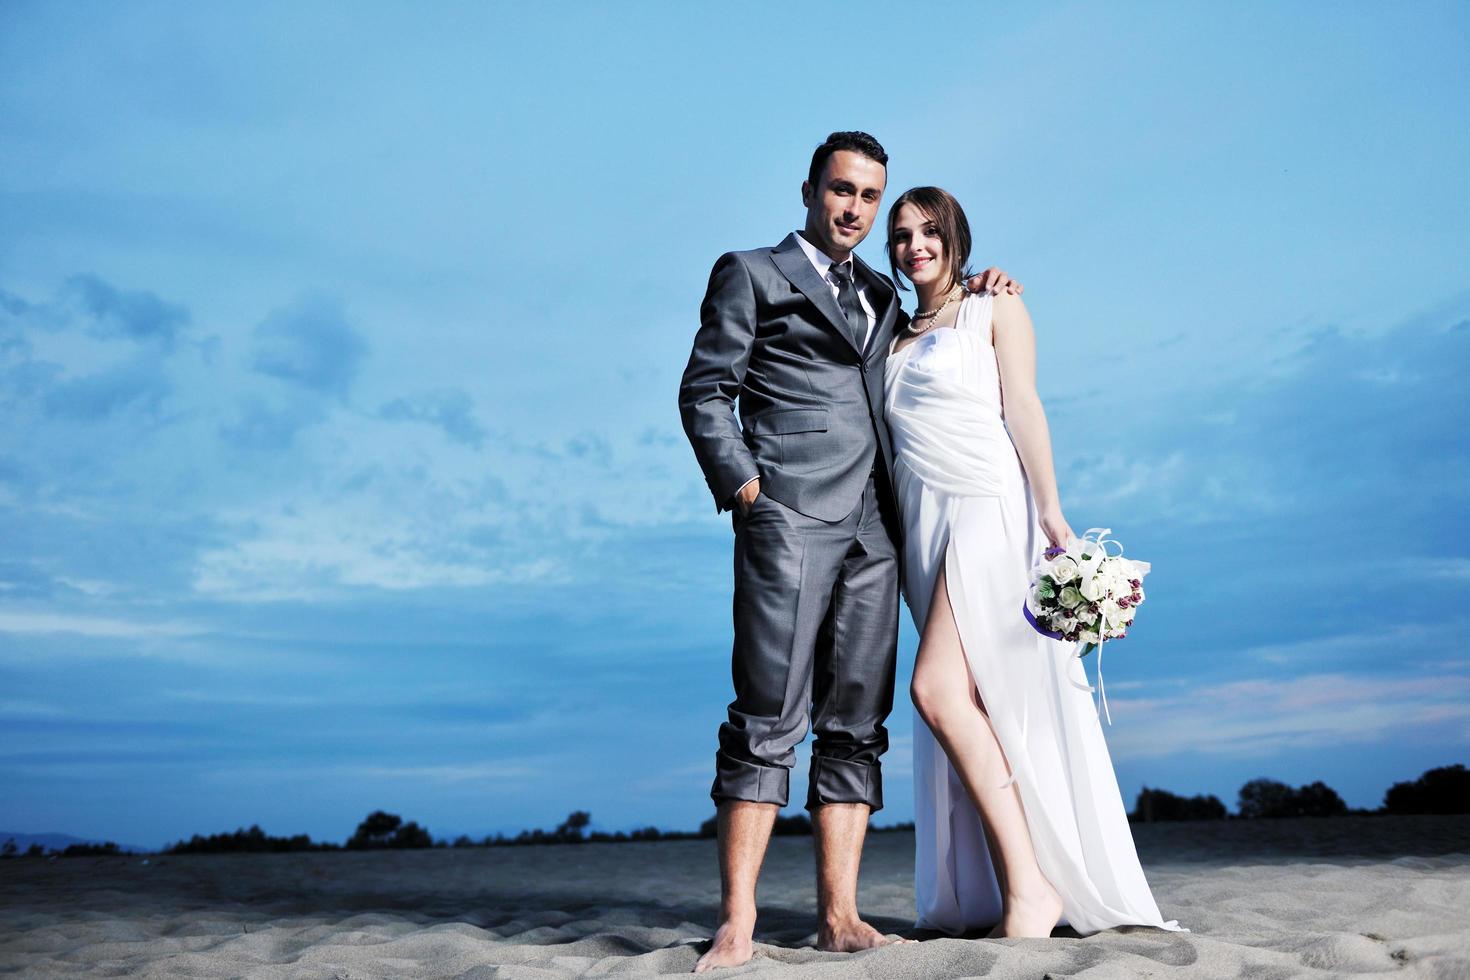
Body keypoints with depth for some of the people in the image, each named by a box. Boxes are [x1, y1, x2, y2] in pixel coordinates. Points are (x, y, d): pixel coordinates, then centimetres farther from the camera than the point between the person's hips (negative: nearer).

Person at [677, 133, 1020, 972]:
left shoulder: (883, 295, 25)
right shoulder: (751, 273, 9)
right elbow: (704, 392, 2)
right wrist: (744, 488, -9)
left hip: (873, 529, 6)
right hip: (789, 522, -6)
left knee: (855, 723, 2)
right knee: (768, 720, -10)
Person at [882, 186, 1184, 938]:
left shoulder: (995, 309, 8)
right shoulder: (895, 337, 23)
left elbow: (1022, 408, -2)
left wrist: (1050, 510, -13)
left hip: (987, 508, -6)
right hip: (922, 525, 6)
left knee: (939, 687, -21)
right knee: (968, 705, 0)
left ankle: (1032, 886, -17)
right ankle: (1002, 897, 5)